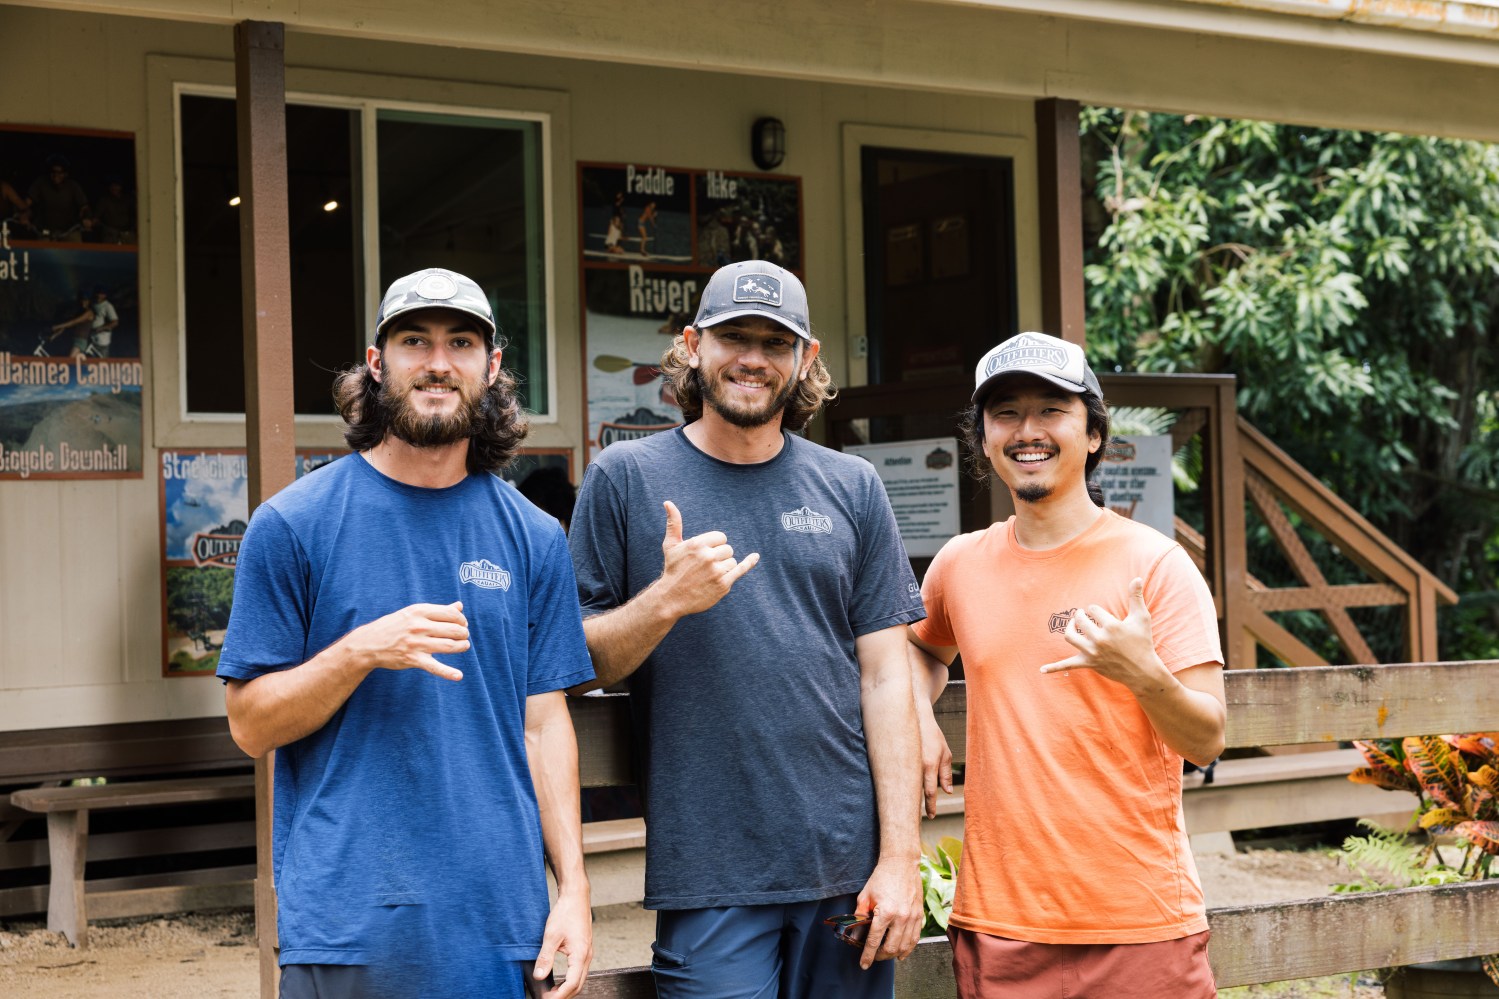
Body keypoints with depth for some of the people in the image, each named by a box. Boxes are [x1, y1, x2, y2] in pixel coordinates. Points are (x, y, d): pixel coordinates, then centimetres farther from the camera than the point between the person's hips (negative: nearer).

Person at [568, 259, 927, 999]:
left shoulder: (852, 488, 8)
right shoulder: (625, 478, 2)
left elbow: (884, 675, 5)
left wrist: (901, 858, -1)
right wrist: (667, 600, -17)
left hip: (852, 869, 2)